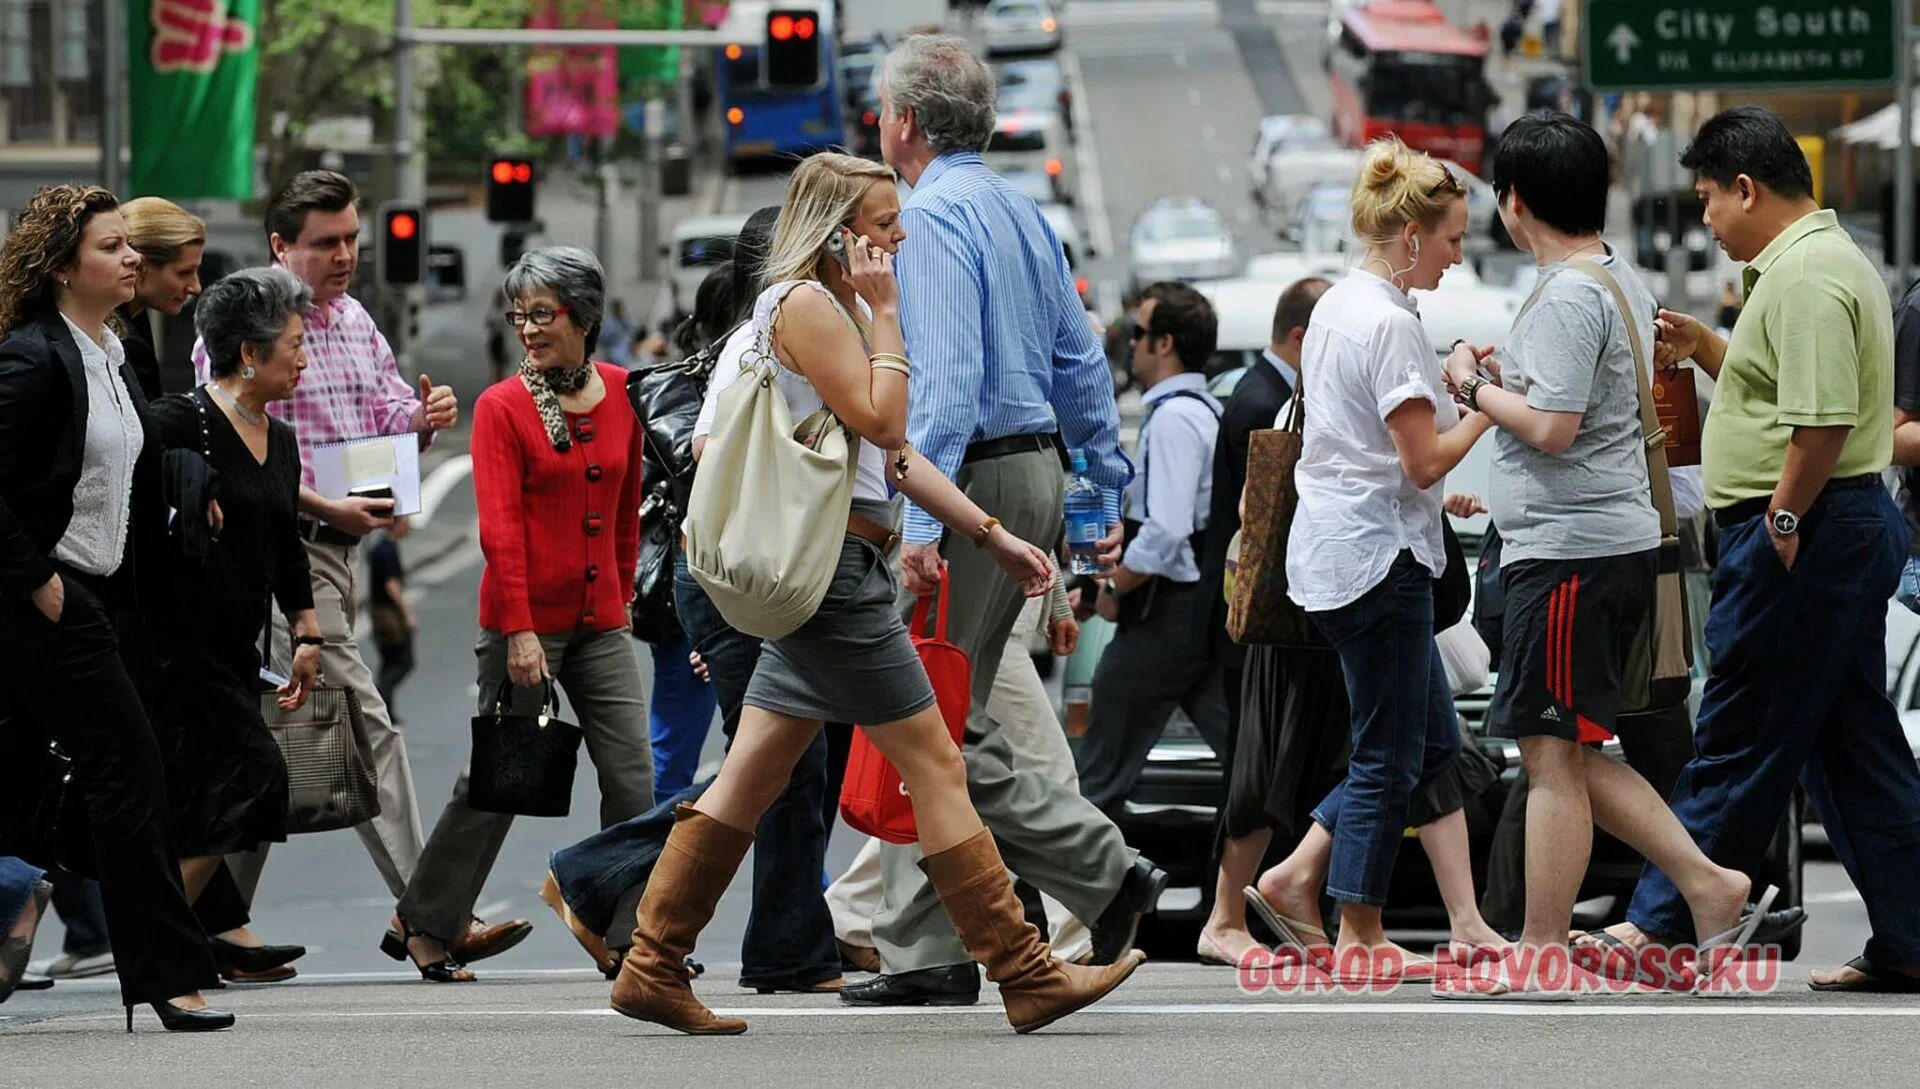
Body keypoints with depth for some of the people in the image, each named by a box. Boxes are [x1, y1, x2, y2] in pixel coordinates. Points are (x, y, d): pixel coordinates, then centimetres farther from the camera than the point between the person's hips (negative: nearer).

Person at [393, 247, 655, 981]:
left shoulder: (620, 394, 6)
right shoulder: (501, 407, -6)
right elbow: (500, 527, -12)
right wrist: (518, 630, -17)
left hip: (599, 621, 4)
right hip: (526, 621, -4)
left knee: (632, 777, -3)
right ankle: (427, 921, 19)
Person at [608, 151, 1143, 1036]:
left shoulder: (839, 308, 20)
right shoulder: (805, 304, -11)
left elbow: (897, 454, 21)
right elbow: (881, 420, -17)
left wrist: (991, 535, 18)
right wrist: (886, 313, -10)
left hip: (825, 570, 10)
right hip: (834, 558, -10)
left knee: (748, 781, 8)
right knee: (934, 767, -7)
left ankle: (651, 970, 9)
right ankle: (1027, 977, -5)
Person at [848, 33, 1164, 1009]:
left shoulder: (929, 218, -13)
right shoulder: (1021, 213, 16)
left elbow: (947, 378, -23)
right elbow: (1082, 363, 18)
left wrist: (920, 519, -26)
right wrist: (1110, 489, 22)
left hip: (971, 479, -10)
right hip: (1036, 469, 10)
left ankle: (1106, 871, -10)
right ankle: (924, 953, 10)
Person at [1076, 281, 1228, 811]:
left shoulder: (1173, 418, -16)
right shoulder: (1206, 410, 15)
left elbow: (1166, 532, -24)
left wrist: (1114, 589, -11)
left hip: (1169, 611, -10)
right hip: (1212, 599, 10)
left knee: (1104, 763, -2)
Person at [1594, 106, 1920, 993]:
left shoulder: (1803, 275, -16)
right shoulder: (1831, 260, 18)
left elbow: (1823, 419, -25)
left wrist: (1783, 520, -20)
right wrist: (1705, 349, 15)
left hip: (1805, 534, -11)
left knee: (1737, 742, -4)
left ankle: (1661, 922, 1)